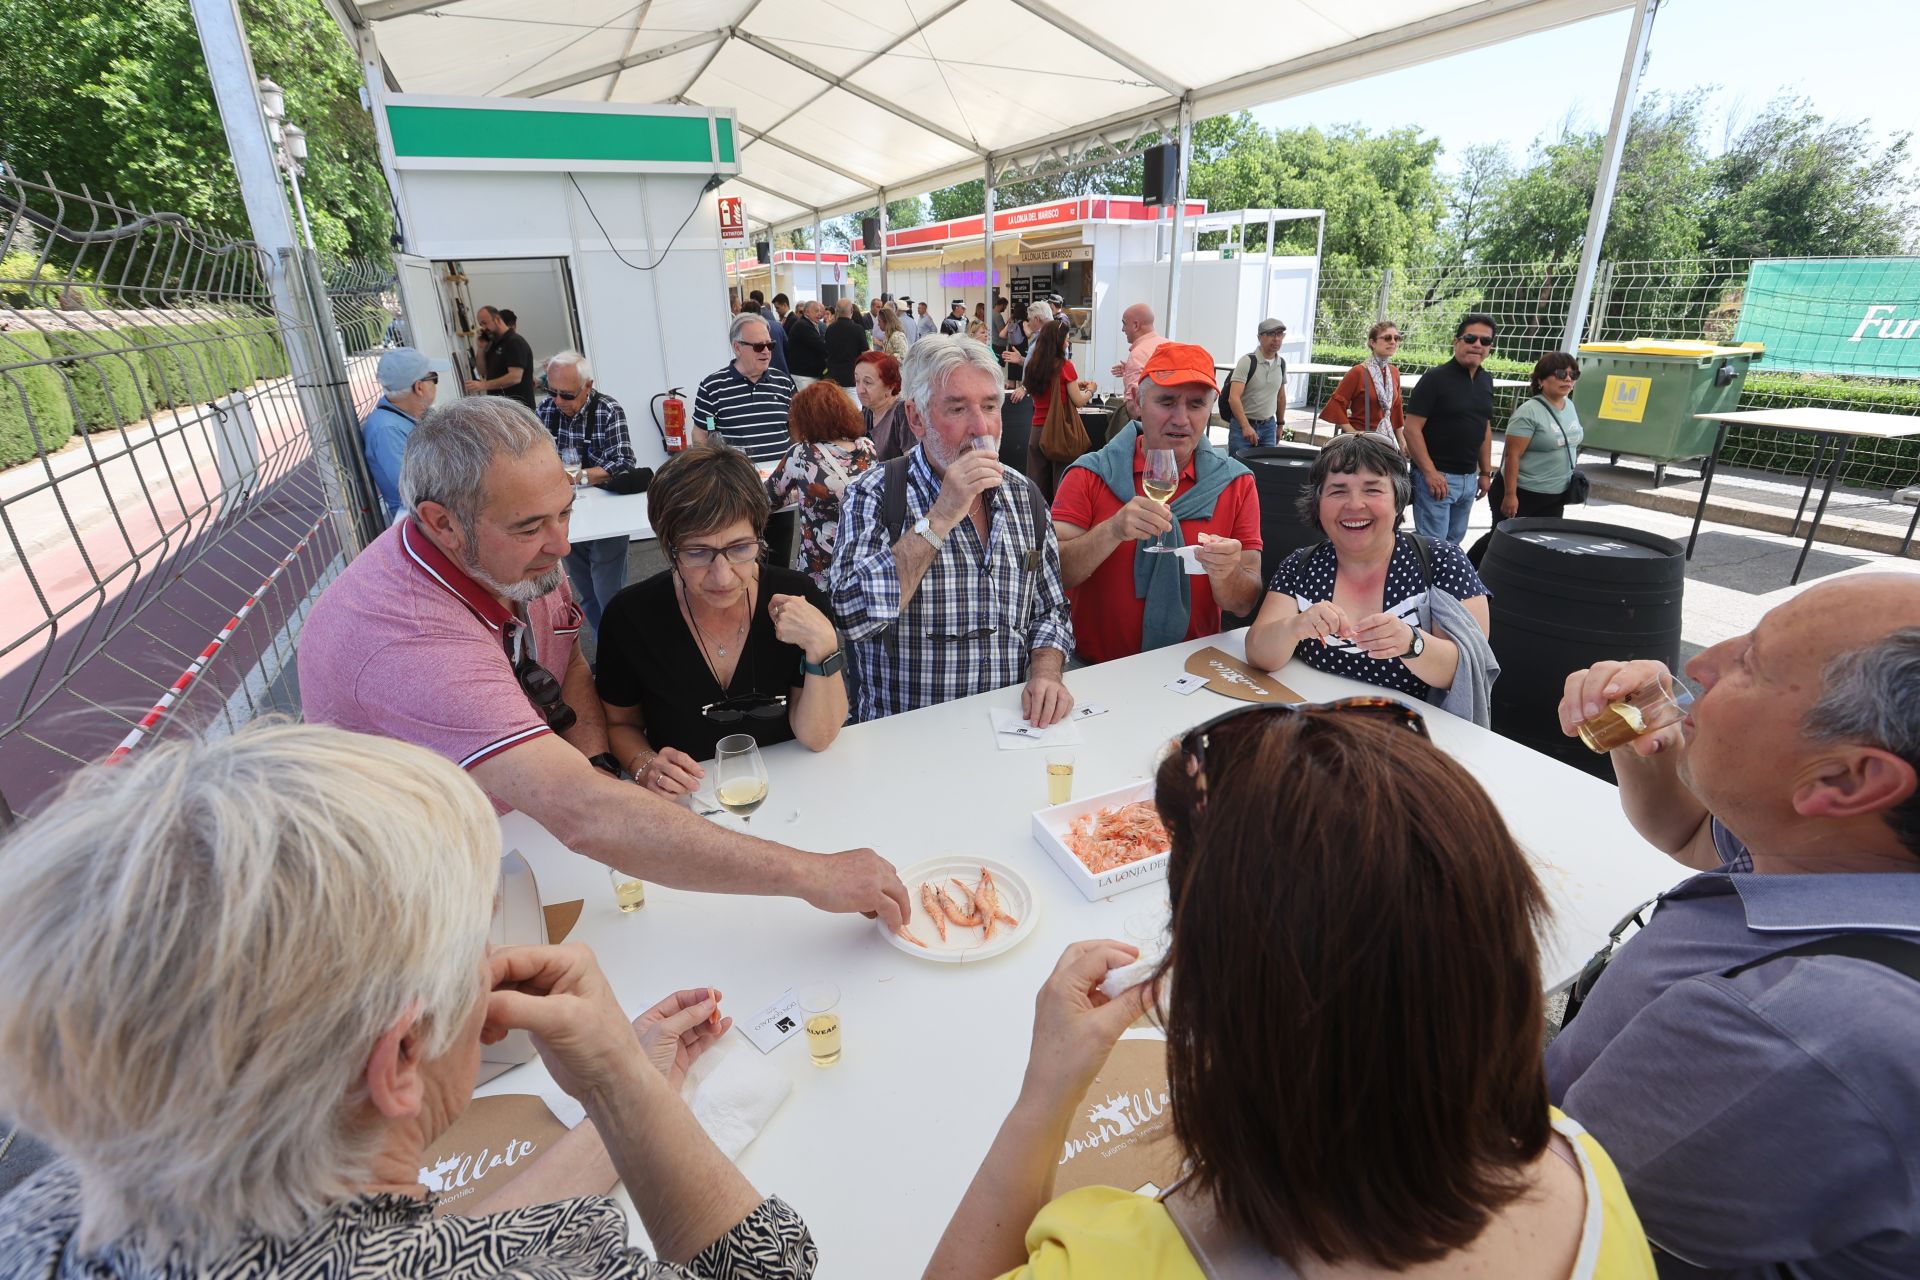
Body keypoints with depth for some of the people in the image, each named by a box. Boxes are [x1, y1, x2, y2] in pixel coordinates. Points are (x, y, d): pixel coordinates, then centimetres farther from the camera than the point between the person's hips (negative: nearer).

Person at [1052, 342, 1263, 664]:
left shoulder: (1236, 484, 3)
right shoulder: (1090, 475, -1)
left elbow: (1245, 604, 3)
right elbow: (1050, 575, -9)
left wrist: (1225, 574, -19)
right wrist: (1113, 531, -24)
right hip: (1096, 670, -2)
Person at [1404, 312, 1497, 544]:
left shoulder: (1486, 381, 11)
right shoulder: (1435, 378, -10)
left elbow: (1485, 427, 19)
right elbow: (1412, 429, -15)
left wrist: (1486, 472, 14)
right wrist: (1430, 472, -20)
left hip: (1469, 478, 7)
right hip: (1437, 476, -7)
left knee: (1453, 542, 16)